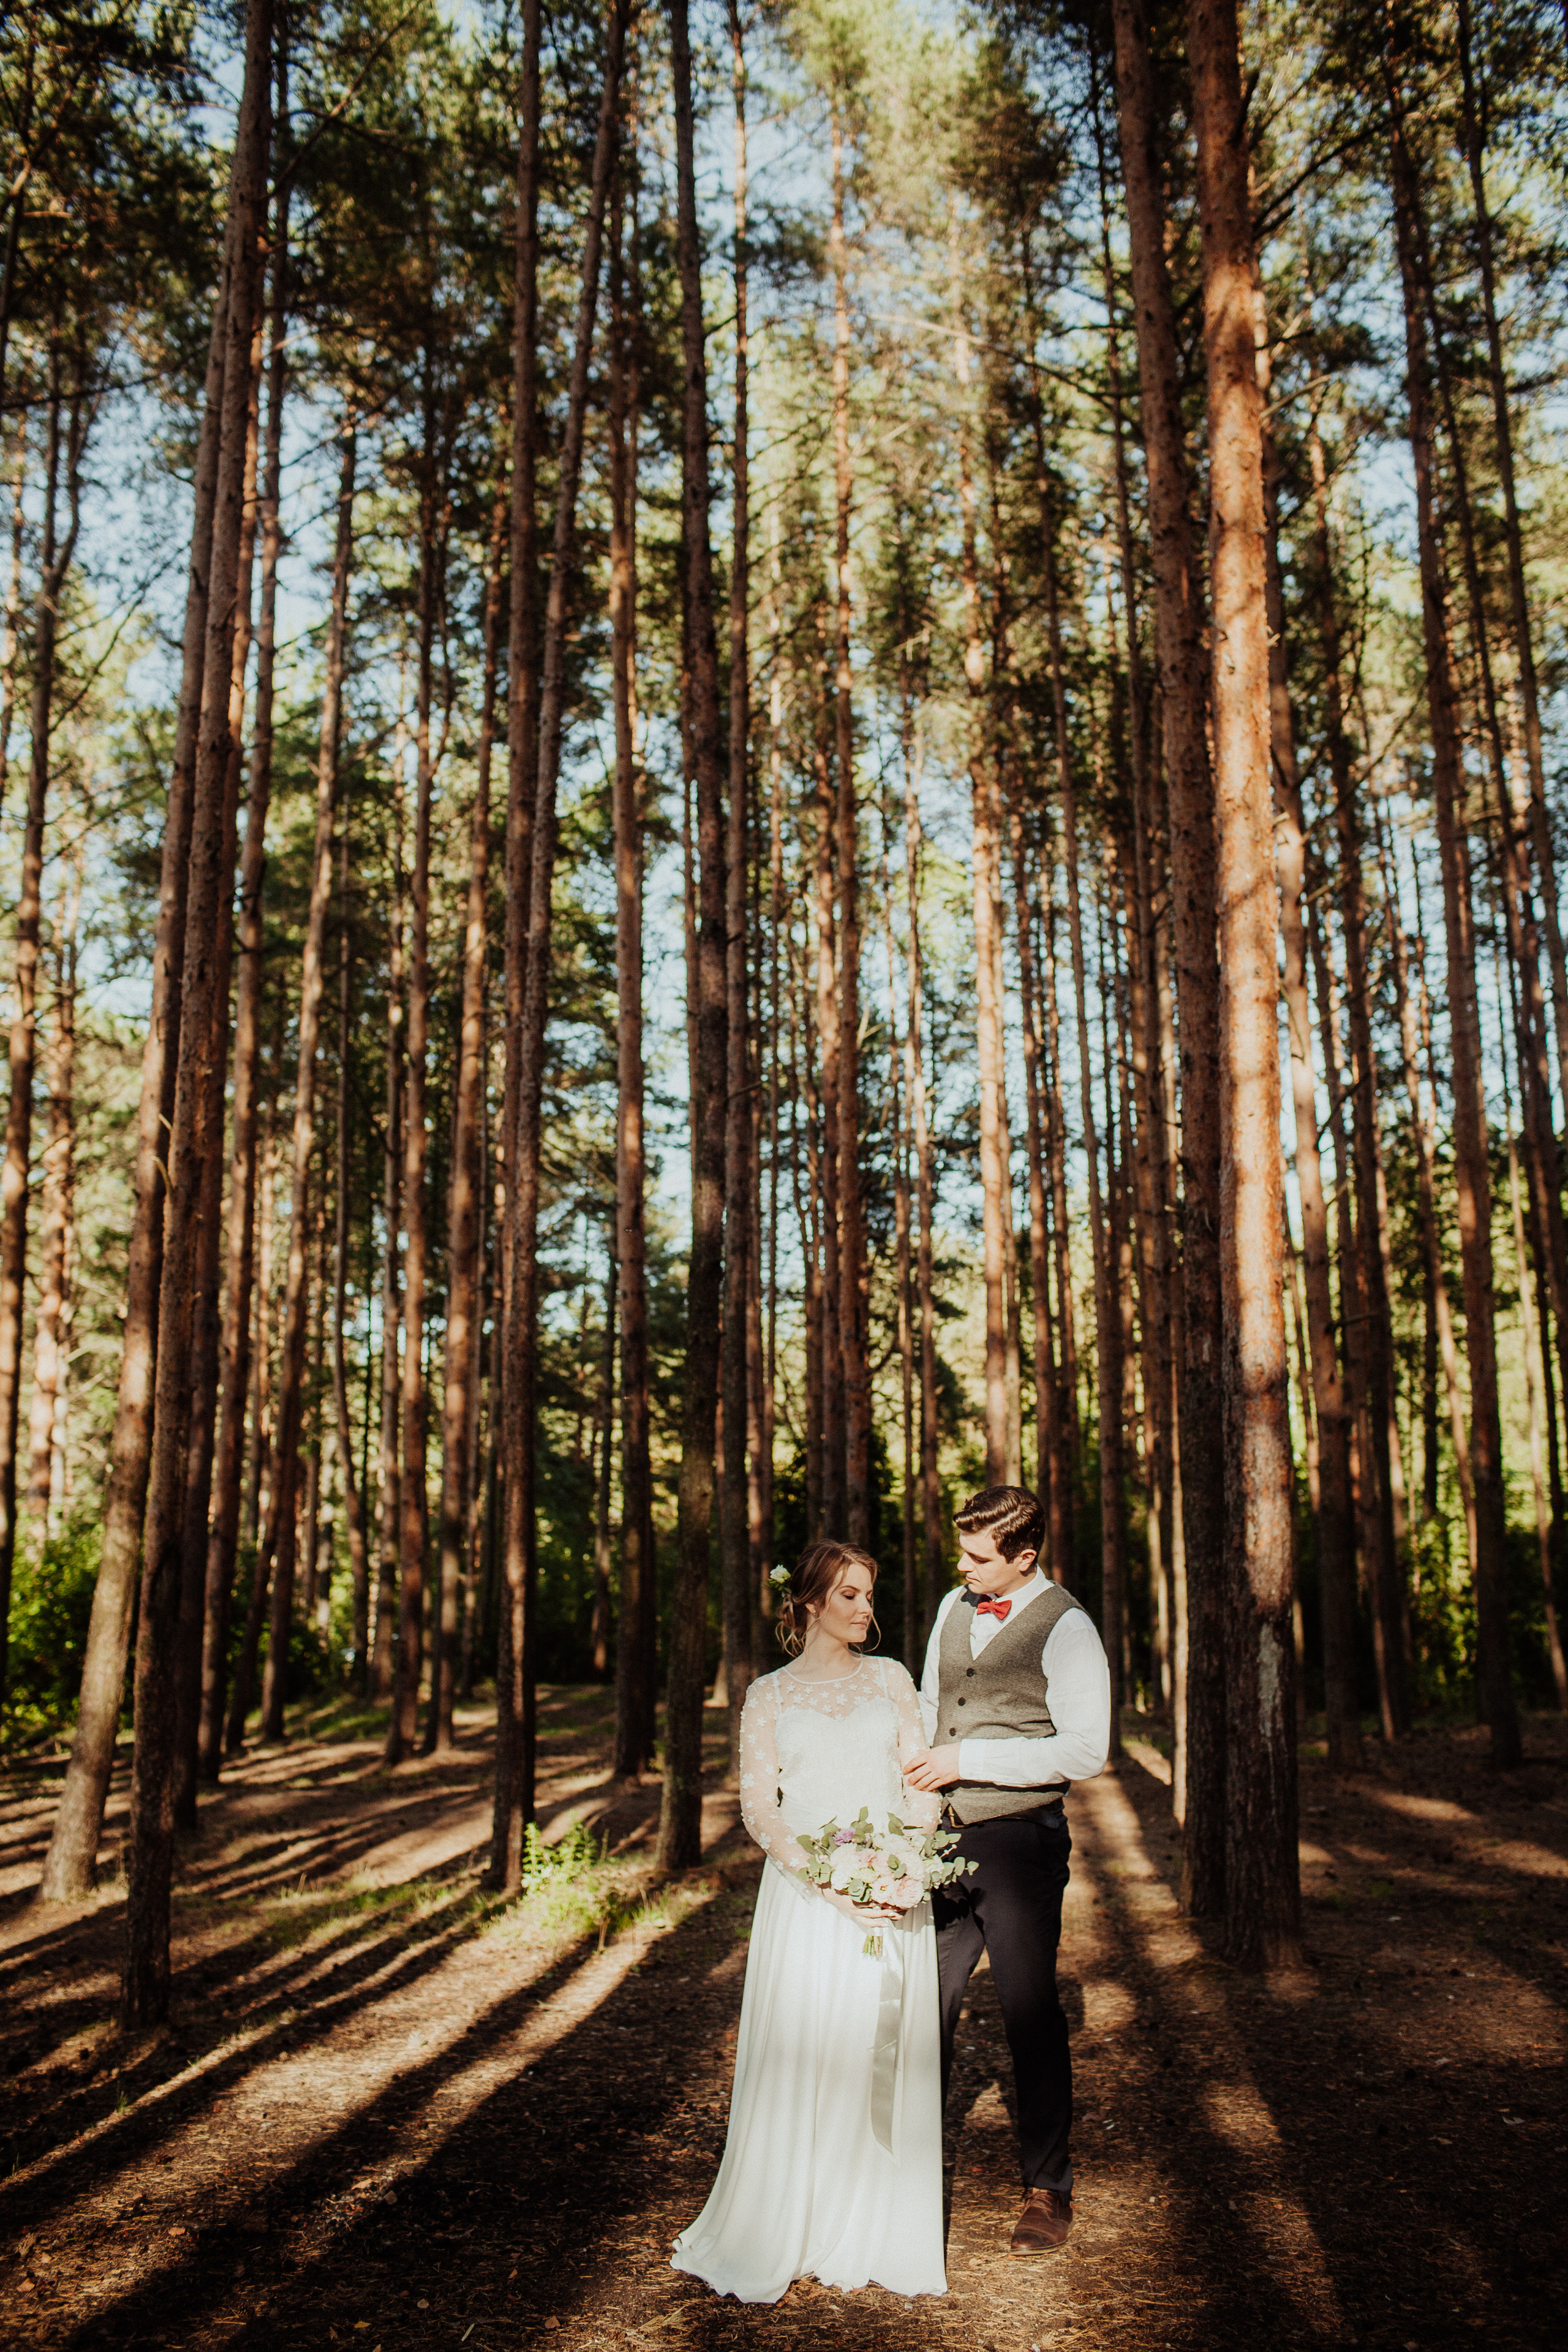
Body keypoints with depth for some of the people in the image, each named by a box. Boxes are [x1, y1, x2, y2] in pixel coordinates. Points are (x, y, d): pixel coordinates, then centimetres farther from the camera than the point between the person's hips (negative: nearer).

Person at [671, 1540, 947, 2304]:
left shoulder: (890, 1678, 12)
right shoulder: (769, 1696, 6)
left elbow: (922, 1784, 8)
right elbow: (758, 1807, -1)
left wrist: (907, 1865, -10)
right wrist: (830, 1884, -14)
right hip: (806, 1895, -2)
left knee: (886, 2063, 3)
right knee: (797, 2063, -3)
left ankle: (877, 2237, 15)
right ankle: (771, 2242, 11)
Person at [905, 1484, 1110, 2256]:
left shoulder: (1065, 1629, -13)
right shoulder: (953, 1609, 8)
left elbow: (1084, 1751, -18)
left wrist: (969, 1760, -18)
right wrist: (915, 1762, 5)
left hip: (1019, 1842, -6)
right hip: (945, 1838, 6)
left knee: (1030, 2015, 5)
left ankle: (1048, 2190, 22)